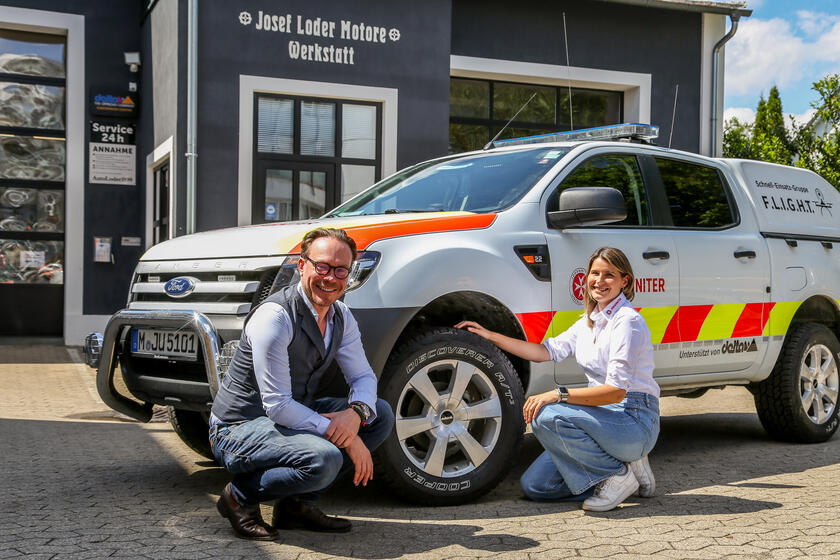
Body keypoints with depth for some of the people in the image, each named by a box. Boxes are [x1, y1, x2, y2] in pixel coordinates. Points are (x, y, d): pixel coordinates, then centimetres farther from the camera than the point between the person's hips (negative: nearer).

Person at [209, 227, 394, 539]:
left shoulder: (341, 317, 2)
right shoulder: (274, 317, -23)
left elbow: (363, 376, 7)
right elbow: (277, 405, -25)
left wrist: (356, 413, -18)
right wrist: (345, 438, -23)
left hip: (292, 417, 9)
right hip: (239, 428, -8)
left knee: (381, 415, -2)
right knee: (324, 459, -33)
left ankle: (298, 503, 2)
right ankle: (241, 496, -5)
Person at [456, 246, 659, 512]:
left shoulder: (627, 321, -14)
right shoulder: (590, 320, 13)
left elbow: (617, 390, -22)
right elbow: (548, 351, 13)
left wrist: (558, 394, -30)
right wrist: (490, 336, 9)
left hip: (635, 420, -8)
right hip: (605, 416, 8)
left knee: (547, 417, -30)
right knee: (534, 485, -1)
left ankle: (618, 476, -12)